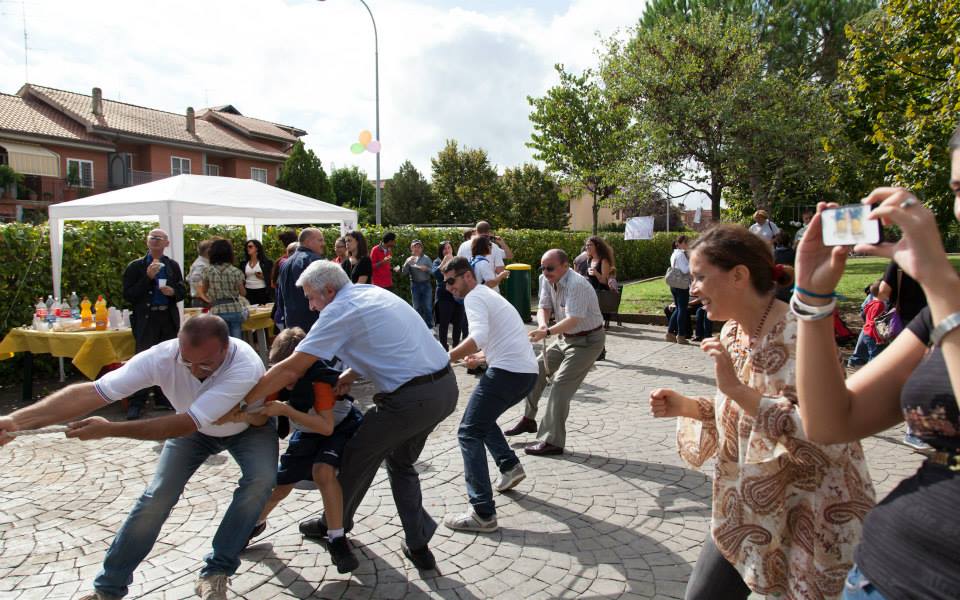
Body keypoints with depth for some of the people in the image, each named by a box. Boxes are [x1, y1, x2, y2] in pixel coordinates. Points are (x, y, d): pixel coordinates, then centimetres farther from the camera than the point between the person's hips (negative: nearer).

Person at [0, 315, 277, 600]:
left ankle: (216, 573, -8)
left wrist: (110, 429, -44)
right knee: (158, 496, -7)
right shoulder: (162, 356, -34)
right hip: (192, 425, 2)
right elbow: (91, 392, -38)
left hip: (248, 426, -2)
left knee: (261, 479, -26)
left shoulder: (246, 366, -43)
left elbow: (186, 424, -44)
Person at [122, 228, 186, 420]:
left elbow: (183, 291, 14)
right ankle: (136, 404, 0)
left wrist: (173, 292, -9)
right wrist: (148, 277, -16)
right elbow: (128, 296, -7)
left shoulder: (173, 266, 10)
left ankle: (163, 399, 22)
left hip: (169, 319, 4)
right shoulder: (136, 267, -1)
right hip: (146, 319, -4)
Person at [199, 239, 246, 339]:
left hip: (218, 311, 0)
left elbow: (203, 291, 13)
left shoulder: (208, 271, -1)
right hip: (235, 310, 0)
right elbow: (243, 293, 7)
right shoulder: (235, 271, -3)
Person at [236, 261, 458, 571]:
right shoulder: (374, 292, 16)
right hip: (446, 386, 8)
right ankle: (418, 545, 25)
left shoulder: (339, 311, -10)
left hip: (411, 399, -8)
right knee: (401, 462, 26)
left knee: (358, 455, 17)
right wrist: (350, 374, 9)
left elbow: (290, 370, -11)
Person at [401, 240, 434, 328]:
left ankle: (429, 326, 9)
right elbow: (404, 273, -5)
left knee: (428, 307, 0)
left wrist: (426, 269, -19)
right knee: (417, 307, 8)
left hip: (426, 284, -1)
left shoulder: (426, 258, 1)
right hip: (415, 285, 1)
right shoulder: (409, 259, 5)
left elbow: (433, 271, 0)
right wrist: (407, 263, -19)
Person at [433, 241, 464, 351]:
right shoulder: (438, 261, 2)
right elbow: (436, 274, -17)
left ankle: (456, 346, 20)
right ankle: (444, 347, 5)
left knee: (458, 322, 7)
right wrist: (445, 260, -16)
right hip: (444, 296, -3)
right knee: (444, 322, -4)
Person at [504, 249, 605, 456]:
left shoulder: (577, 285, -29)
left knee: (561, 385, -15)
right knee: (536, 369, 12)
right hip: (566, 338, 9)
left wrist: (547, 332, -47)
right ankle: (528, 419, 28)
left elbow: (573, 320, -35)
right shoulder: (547, 280, -3)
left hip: (587, 341, -9)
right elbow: (544, 307, -2)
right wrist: (542, 324, -24)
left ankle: (552, 441, -9)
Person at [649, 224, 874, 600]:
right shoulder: (732, 333, 2)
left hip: (807, 522, -7)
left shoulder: (798, 334, -23)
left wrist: (737, 389, -32)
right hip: (748, 513, 8)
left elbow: (823, 435, -29)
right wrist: (685, 407, -2)